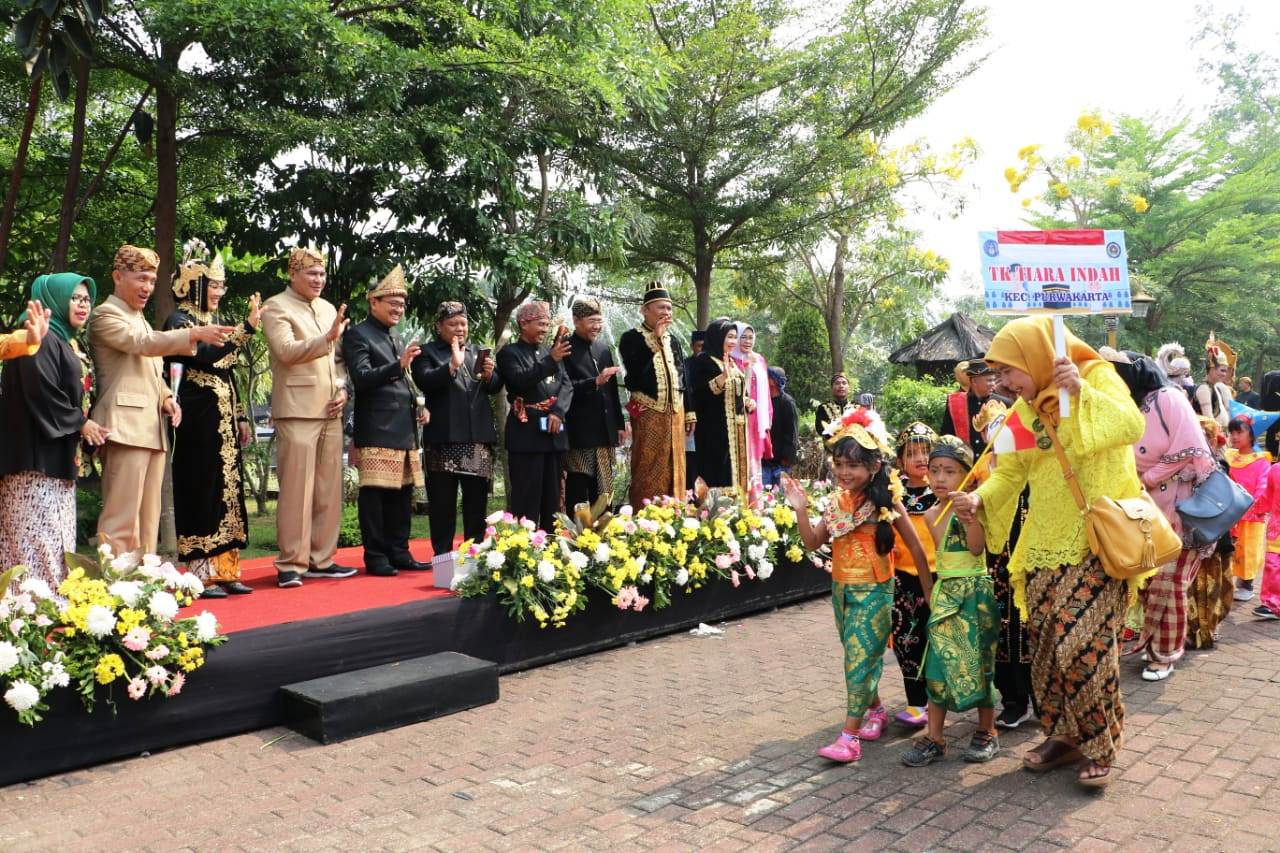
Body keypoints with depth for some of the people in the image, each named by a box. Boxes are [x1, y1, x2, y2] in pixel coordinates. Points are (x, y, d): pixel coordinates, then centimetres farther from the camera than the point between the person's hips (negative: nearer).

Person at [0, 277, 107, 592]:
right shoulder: (44, 340, -10)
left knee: (55, 540, 8)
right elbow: (40, 392, -20)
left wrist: (85, 427, 8)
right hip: (38, 456, -10)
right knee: (38, 538, -9)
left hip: (58, 459, 10)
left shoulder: (67, 343, 19)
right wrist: (80, 423, -12)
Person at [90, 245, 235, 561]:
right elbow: (145, 343, -19)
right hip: (126, 425, -9)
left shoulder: (139, 319, 25)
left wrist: (167, 398, 8)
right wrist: (196, 333, -27)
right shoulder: (106, 315, -2)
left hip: (152, 427, 9)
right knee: (122, 517, -11)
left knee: (148, 517, 9)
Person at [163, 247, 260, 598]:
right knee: (201, 490, -5)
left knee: (226, 489, 8)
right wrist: (248, 328, -24)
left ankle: (223, 569, 14)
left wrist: (241, 417, 16)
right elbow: (208, 356, -24)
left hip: (223, 421, 8)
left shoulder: (215, 321, 17)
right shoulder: (179, 321, -7)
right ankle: (200, 573, 2)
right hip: (198, 421, -8)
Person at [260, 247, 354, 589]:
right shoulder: (276, 307, -1)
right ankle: (291, 564, 1)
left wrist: (342, 388, 6)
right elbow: (286, 351, -16)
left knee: (329, 490, 8)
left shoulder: (328, 308, 19)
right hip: (297, 410, -7)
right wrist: (327, 337, -25)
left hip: (330, 412, 7)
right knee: (296, 489, -6)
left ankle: (322, 560, 16)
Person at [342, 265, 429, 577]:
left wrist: (419, 408, 12)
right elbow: (361, 378, -14)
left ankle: (399, 553, 17)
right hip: (376, 430, -8)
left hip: (404, 429, 8)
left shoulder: (396, 338, 21)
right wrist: (399, 365, -24)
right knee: (375, 492, -3)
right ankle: (375, 557, 3)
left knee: (402, 493, 9)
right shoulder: (358, 335, -4)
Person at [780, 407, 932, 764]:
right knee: (857, 655, 16)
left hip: (874, 590, -6)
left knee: (860, 657, -8)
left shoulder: (887, 502, -13)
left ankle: (850, 735, -5)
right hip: (841, 588, 6)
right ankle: (876, 710, 36)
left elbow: (915, 547, -6)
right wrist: (800, 510, -11)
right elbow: (813, 542, 1)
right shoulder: (836, 502, 2)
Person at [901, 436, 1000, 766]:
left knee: (979, 662, 5)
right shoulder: (931, 515, 7)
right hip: (944, 594, 5)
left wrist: (971, 517, -35)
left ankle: (986, 732, 23)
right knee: (939, 664, 4)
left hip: (975, 593, -5)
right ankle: (934, 738, 11)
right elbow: (941, 553, 11)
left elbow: (977, 547, -22)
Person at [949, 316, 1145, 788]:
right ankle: (1063, 735, 25)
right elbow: (1010, 470, 12)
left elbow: (1132, 427, -23)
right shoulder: (1025, 407, 11)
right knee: (1045, 644, 8)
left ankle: (1099, 747, 9)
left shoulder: (1098, 378, -6)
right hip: (1045, 542, 6)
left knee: (1083, 644, -10)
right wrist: (978, 499, -5)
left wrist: (1080, 392, -34)